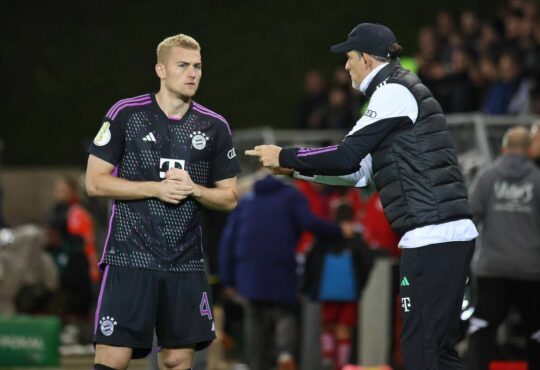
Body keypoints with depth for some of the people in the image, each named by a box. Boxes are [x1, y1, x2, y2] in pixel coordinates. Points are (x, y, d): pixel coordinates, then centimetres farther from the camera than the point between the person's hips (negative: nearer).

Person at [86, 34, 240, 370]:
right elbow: (95, 182, -2)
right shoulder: (125, 114, -2)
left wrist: (193, 189, -9)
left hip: (186, 263, 3)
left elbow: (230, 198, 12)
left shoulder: (215, 126, 7)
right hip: (130, 257, -3)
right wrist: (156, 188, -12)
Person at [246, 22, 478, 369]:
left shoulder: (393, 92, -8)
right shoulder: (403, 90, 22)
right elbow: (360, 171, 26)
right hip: (449, 236, 10)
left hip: (432, 236, -10)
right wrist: (296, 167, 25)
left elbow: (348, 156, -13)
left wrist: (285, 156, -1)